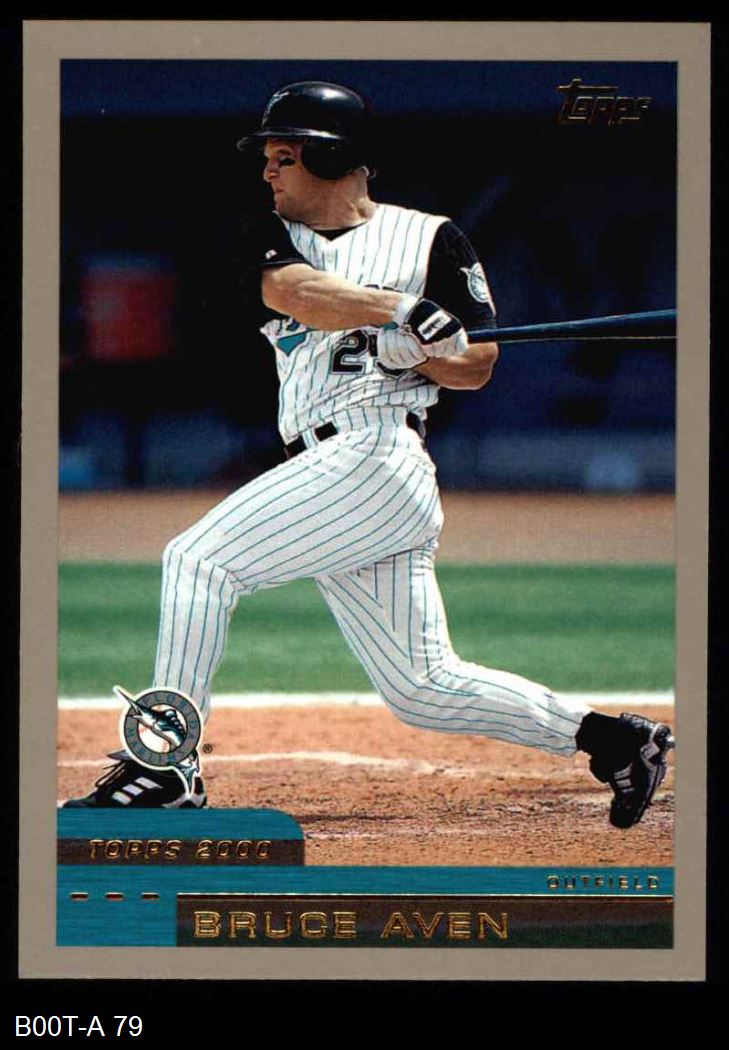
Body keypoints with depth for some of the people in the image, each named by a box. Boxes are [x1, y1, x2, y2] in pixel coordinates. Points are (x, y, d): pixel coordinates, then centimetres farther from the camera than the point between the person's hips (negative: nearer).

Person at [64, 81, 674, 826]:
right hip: (326, 472, 7)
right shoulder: (270, 238, 18)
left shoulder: (429, 240, 7)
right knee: (423, 689, 6)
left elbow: (479, 365, 6)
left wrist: (409, 351, -14)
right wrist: (403, 308, -22)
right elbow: (296, 292, -6)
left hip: (377, 453, -7)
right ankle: (612, 738, 16)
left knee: (199, 558, -18)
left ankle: (167, 764, -16)